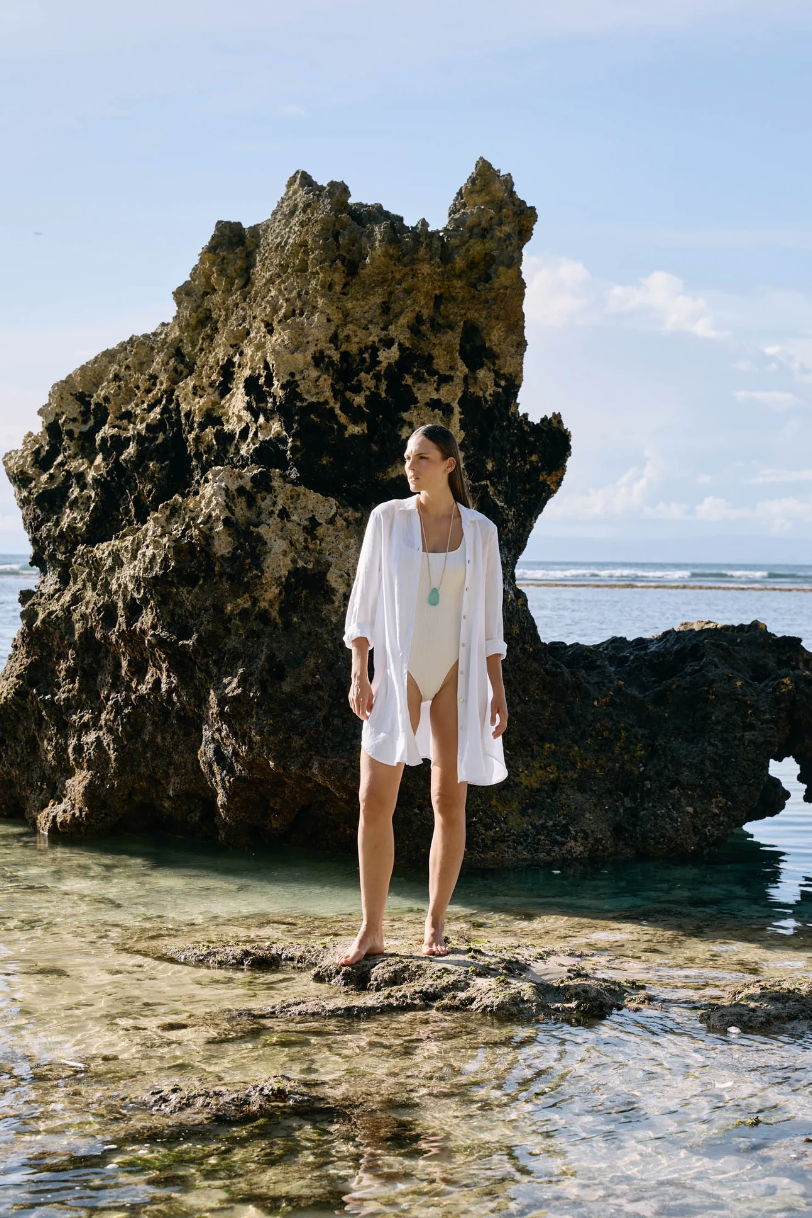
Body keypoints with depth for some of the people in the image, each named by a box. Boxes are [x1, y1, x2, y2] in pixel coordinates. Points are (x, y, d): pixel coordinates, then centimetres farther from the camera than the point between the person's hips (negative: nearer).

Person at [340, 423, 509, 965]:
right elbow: (365, 600, 0)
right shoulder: (387, 518, 0)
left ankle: (435, 927, 15)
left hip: (457, 674, 1)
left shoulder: (481, 530, 3)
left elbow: (489, 615, 6)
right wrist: (359, 675, -8)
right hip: (397, 671, -1)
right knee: (375, 800, -8)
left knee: (450, 801, 1)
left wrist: (497, 689, 1)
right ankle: (372, 931, 1)